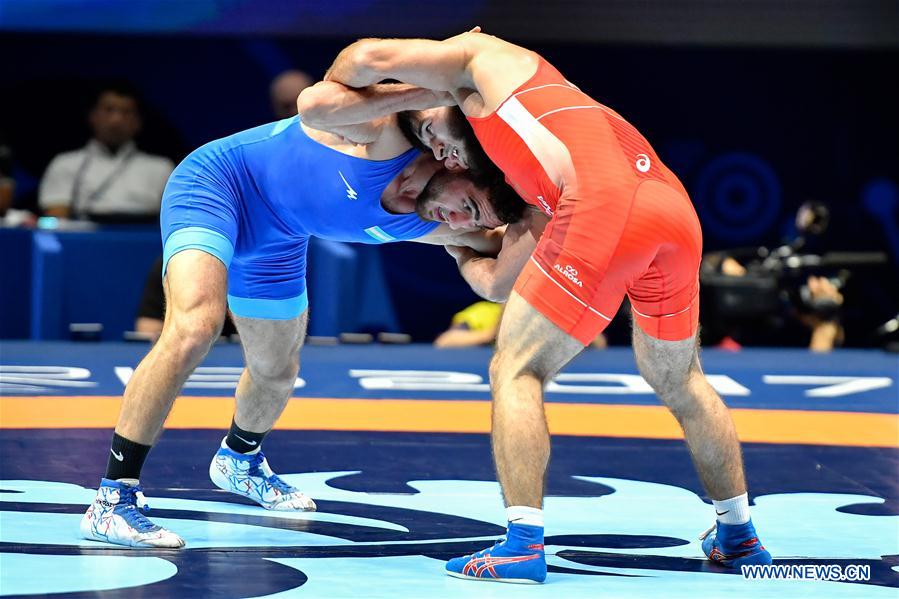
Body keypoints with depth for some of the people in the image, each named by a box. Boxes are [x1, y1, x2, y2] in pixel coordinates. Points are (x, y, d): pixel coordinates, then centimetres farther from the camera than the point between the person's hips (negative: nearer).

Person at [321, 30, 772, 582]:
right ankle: (739, 534, 36)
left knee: (517, 370, 2)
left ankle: (523, 546, -7)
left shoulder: (487, 56, 23)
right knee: (678, 380, 27)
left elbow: (371, 57, 14)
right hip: (675, 208, 8)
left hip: (606, 205, -8)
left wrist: (329, 88, 32)